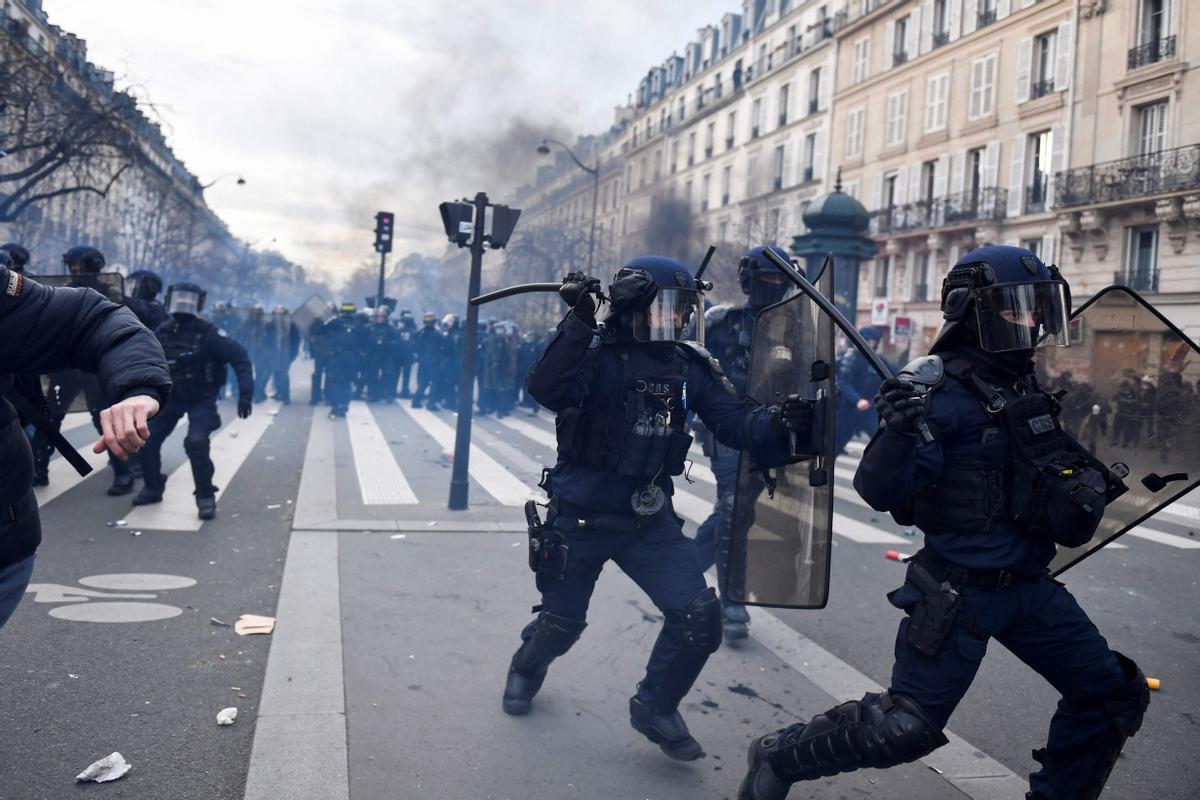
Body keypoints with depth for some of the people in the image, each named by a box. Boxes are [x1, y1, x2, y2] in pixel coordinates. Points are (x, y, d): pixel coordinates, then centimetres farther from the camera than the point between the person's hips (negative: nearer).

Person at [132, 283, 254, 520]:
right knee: (147, 440, 3)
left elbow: (240, 358, -21)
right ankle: (153, 488, 28)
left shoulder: (208, 333, -18)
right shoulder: (162, 332, -2)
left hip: (202, 400, -5)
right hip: (172, 396, 6)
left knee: (196, 442, -26)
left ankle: (206, 497, -9)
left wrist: (245, 393, -30)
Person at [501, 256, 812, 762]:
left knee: (699, 617, -8)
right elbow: (547, 391, -33)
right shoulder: (596, 352, -16)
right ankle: (526, 670, 51)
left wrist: (777, 422, -27)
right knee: (562, 621, 14)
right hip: (581, 517, -3)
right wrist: (578, 322, -41)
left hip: (650, 521, 4)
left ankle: (655, 708, 18)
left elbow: (734, 421, -7)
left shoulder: (691, 365, -2)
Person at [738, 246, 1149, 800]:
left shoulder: (1027, 387, 7)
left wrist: (1089, 483, 5)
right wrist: (897, 432, -40)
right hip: (958, 591, -8)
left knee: (1112, 696, 13)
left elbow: (1061, 462, 25)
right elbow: (880, 494, -22)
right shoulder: (940, 391, -17)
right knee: (904, 728, -5)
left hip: (1028, 587, 8)